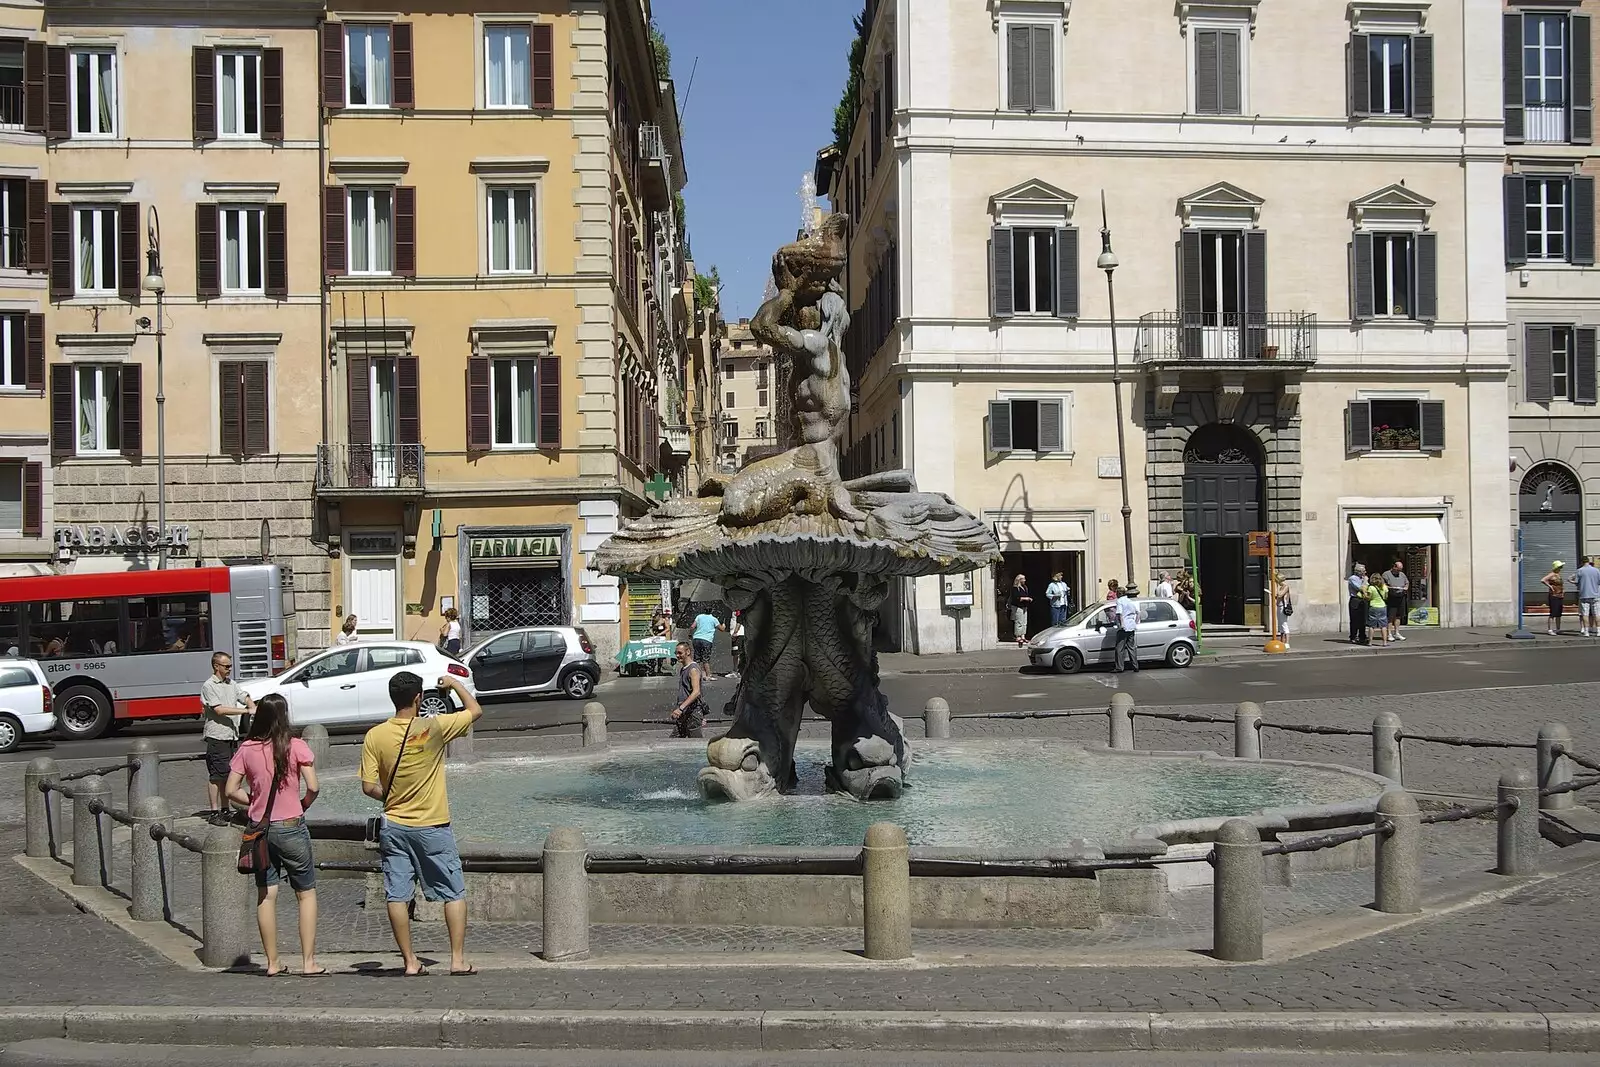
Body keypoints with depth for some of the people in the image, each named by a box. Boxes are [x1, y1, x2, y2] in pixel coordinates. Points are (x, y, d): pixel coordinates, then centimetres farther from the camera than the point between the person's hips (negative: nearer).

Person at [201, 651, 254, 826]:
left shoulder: (231, 684, 16)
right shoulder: (208, 686, -7)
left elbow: (245, 697, 16)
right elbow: (219, 709, -16)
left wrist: (254, 708, -8)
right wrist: (246, 711, -18)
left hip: (232, 735, 7)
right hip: (216, 736, -7)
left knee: (227, 775, 11)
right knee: (216, 775, -5)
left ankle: (225, 810, 17)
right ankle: (214, 813, -1)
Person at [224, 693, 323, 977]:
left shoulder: (246, 750, -2)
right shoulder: (296, 747, -11)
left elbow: (231, 790, -2)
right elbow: (313, 787, -15)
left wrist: (255, 803, 12)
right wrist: (302, 805, 4)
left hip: (260, 828, 3)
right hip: (291, 828, -3)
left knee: (266, 895, 11)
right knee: (306, 893, 8)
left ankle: (272, 963, 15)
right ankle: (309, 962, 5)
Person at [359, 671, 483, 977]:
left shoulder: (375, 736, -6)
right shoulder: (434, 728, -12)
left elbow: (369, 786, -6)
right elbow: (476, 711, 1)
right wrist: (454, 683, 15)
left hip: (393, 826, 3)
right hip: (432, 827, -2)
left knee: (397, 896, 8)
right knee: (455, 893, 8)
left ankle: (410, 961, 11)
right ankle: (458, 959, 6)